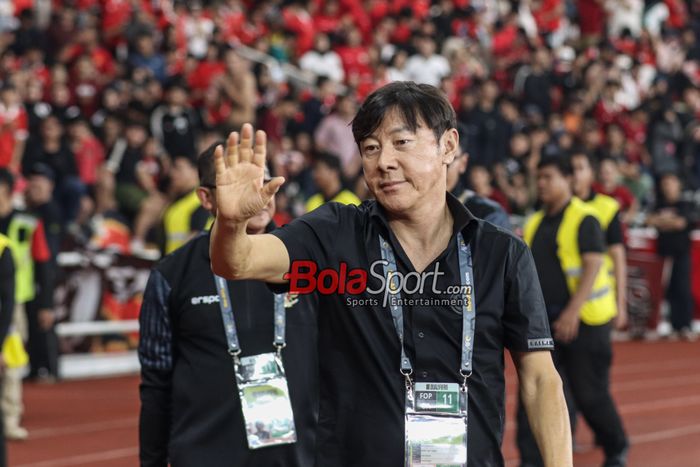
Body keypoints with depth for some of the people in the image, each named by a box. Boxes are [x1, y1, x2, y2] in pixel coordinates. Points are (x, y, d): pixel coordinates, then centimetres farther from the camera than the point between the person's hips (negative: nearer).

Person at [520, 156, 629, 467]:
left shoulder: (584, 219, -10)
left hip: (583, 321, -6)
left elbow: (593, 266, -18)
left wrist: (573, 312, -26)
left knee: (590, 394, 3)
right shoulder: (535, 224, 11)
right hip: (544, 319, 6)